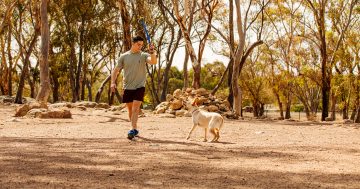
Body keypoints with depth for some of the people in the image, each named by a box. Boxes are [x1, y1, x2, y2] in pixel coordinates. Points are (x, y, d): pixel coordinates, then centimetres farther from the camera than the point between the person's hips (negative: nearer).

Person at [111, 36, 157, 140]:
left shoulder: (143, 55, -1)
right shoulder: (124, 56, 4)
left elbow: (154, 62, -19)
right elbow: (116, 70, 7)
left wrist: (152, 52, -36)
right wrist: (113, 82, -5)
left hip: (139, 86, -3)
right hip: (127, 87, 3)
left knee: (135, 108, -16)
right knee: (130, 110, 11)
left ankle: (133, 130, -20)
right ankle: (135, 129, 25)